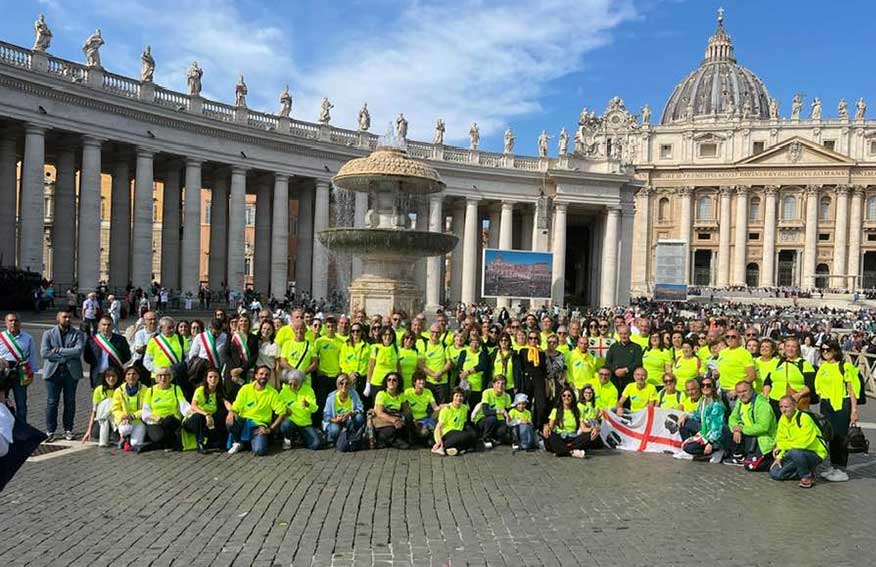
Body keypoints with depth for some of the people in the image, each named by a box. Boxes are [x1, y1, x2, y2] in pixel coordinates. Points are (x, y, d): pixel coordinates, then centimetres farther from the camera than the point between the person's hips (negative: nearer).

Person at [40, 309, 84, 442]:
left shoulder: (78, 334, 6)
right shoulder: (48, 334, 6)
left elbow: (78, 351, -9)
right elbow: (44, 352, -8)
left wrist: (59, 350, -11)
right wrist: (67, 356, -11)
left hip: (71, 371, 1)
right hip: (53, 371, -1)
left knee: (70, 402, 5)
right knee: (52, 402, 0)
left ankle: (68, 430, 15)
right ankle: (50, 431, 8)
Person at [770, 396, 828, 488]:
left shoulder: (804, 418, -22)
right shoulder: (783, 419, 2)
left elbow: (804, 442, -32)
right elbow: (781, 440, 7)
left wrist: (783, 446, -25)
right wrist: (779, 457, -7)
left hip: (815, 453, -7)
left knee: (795, 452, -39)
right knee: (775, 473, -5)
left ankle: (807, 476, -12)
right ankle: (805, 470, 12)